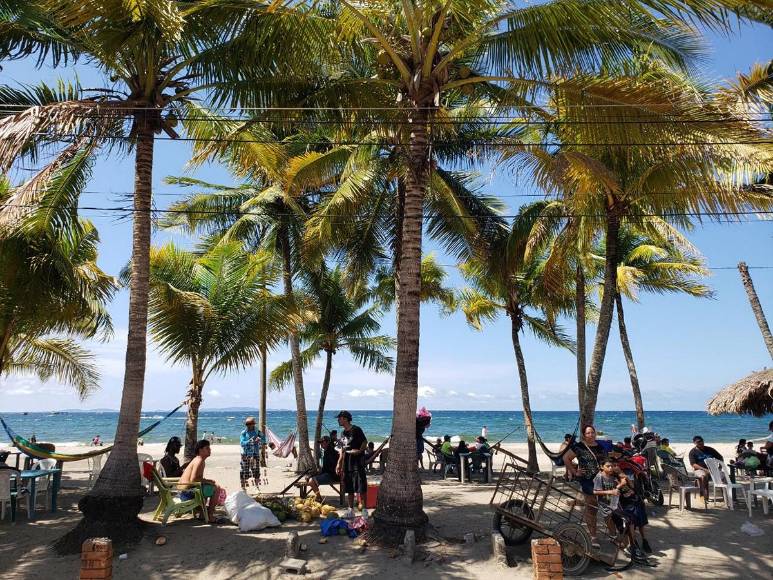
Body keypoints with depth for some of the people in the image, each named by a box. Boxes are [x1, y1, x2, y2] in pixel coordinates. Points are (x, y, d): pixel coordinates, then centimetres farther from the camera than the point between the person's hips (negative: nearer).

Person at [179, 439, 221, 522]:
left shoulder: (201, 460, 14)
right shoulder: (199, 461, -17)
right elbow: (193, 480, -25)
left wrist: (208, 481, 4)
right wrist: (208, 481, -14)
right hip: (187, 492, -11)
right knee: (216, 489, -10)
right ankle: (210, 516, -5)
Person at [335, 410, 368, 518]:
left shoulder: (356, 430, -9)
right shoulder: (343, 433, 14)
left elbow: (365, 443, -9)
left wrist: (359, 451, -26)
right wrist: (339, 464, 16)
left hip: (357, 462, -8)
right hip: (347, 464, 8)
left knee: (361, 488, -7)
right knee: (349, 489, 11)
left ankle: (364, 510, -1)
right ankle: (351, 510, 20)